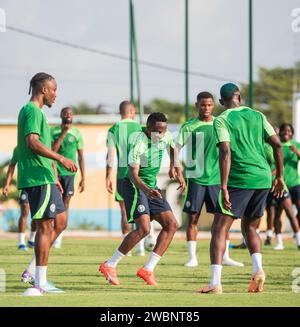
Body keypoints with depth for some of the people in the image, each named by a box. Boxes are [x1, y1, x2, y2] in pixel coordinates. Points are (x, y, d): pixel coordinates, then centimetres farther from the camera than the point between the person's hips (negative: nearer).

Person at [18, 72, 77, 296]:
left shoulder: (37, 112, 21)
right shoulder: (32, 111, -11)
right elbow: (32, 143, -24)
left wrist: (55, 178, 25)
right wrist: (61, 159, -27)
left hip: (45, 179, 10)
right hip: (38, 178, -10)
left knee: (60, 222, 13)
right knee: (45, 227, -8)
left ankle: (33, 271, 12)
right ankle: (39, 282, -5)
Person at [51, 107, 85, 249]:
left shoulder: (77, 133, 5)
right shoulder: (53, 131, 1)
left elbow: (81, 157, 8)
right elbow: (52, 150, -12)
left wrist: (83, 178, 5)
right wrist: (63, 133, -16)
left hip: (69, 172, 1)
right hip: (55, 171, -1)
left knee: (66, 202, 1)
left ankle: (59, 237, 6)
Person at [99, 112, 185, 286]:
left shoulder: (166, 136, -2)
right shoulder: (139, 143, -24)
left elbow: (173, 150, 23)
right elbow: (133, 174, -30)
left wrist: (179, 173, 14)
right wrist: (146, 190, -47)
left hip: (152, 187, 8)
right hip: (135, 186, -8)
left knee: (172, 225, -1)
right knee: (143, 228, -21)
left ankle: (148, 269, 0)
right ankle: (110, 265, -9)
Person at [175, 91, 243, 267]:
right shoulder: (189, 126, -1)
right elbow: (177, 147, -2)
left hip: (216, 178, 3)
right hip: (195, 178, -2)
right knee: (193, 218, -3)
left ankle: (225, 256, 9)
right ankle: (192, 257, 2)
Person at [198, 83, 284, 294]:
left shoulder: (222, 120, -1)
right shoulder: (257, 116, 14)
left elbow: (225, 152, -13)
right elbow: (277, 145, 9)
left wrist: (224, 187, -16)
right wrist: (280, 177, 17)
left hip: (239, 179, -5)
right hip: (264, 177, 5)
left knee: (219, 229, -2)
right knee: (249, 227, 21)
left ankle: (215, 282, -14)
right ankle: (258, 269, -3)